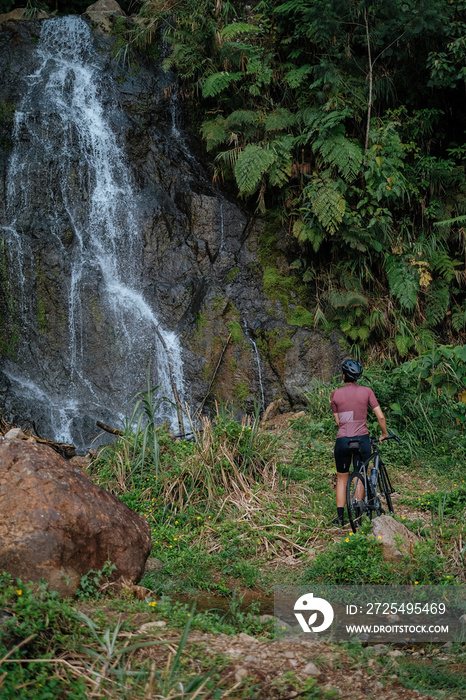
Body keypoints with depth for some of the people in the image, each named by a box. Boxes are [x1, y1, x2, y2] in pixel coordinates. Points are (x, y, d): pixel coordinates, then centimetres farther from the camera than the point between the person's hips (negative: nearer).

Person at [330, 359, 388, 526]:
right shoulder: (366, 391, -1)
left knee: (342, 479, 14)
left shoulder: (336, 394, 1)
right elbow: (380, 416, -2)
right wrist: (384, 434, 12)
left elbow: (338, 421, 7)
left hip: (342, 441, 0)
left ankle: (340, 517, 11)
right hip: (362, 440, 0)